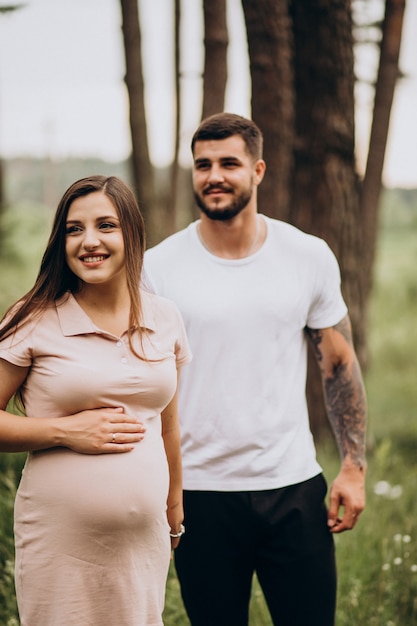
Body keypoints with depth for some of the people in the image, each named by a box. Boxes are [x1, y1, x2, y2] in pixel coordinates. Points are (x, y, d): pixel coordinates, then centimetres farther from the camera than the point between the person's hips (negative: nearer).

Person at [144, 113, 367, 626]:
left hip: (294, 487, 1)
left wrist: (354, 467, 1)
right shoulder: (158, 267, -3)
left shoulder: (310, 257, 1)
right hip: (199, 492, -1)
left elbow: (339, 365, 7)